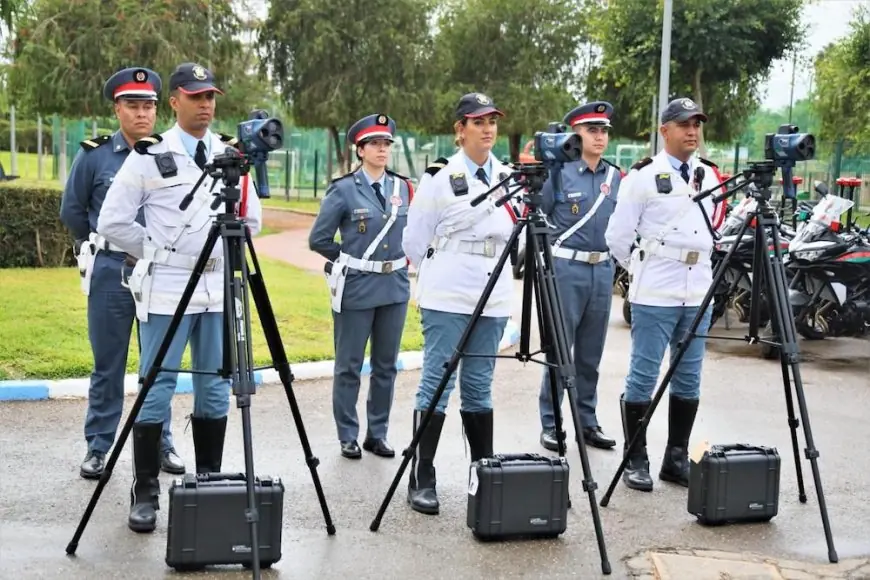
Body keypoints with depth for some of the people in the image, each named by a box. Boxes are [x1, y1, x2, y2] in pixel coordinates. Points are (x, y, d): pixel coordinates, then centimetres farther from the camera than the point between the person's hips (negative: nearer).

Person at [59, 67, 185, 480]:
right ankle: (98, 447, 16)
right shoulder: (94, 155, -2)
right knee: (107, 365, 5)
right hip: (110, 272, -1)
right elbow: (72, 211, 9)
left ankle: (161, 445, 19)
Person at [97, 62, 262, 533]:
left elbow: (251, 218, 20)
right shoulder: (149, 155, -4)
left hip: (218, 289, 4)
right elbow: (112, 222, -3)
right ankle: (145, 493, 6)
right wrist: (156, 255, -1)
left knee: (215, 389, 8)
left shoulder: (230, 155, 9)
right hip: (166, 289, -4)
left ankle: (210, 481, 20)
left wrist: (224, 252, 10)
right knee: (157, 390, -3)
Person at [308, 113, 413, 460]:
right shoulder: (343, 190, -6)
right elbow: (318, 239, -3)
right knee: (349, 366, 4)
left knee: (386, 365, 10)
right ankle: (348, 437, 15)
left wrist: (403, 259, 10)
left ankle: (377, 434, 21)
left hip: (395, 287, 4)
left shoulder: (402, 187, 7)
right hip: (356, 287, -4)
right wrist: (350, 259, 2)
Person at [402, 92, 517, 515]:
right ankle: (421, 481, 1)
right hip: (447, 298, -4)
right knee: (437, 384, -4)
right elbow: (415, 242, 1)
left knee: (479, 387, 11)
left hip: (493, 299, 4)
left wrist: (491, 270, 14)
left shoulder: (509, 177, 9)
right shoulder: (440, 178, -4)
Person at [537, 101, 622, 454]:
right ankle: (550, 424, 7)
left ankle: (587, 421, 19)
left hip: (603, 269, 5)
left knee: (591, 353, 10)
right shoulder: (558, 174, -4)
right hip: (566, 268, -5)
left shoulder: (614, 177, 10)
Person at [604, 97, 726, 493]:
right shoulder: (643, 175, -5)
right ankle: (636, 460, 7)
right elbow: (618, 236, -2)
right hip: (655, 294, -5)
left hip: (698, 293, 6)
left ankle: (677, 458, 18)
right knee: (643, 377, -2)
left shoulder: (710, 175, 12)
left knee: (688, 379, 9)